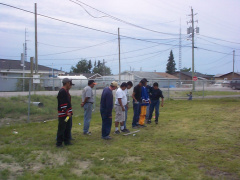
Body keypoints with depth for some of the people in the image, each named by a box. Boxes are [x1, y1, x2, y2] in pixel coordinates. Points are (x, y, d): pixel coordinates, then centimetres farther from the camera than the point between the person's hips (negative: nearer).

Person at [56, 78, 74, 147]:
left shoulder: (66, 91, 16)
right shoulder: (62, 91, -16)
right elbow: (63, 103, -22)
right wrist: (67, 112, -22)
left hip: (68, 113, 10)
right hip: (63, 113, -10)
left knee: (68, 127, 16)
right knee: (61, 128, -3)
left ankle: (67, 141, 27)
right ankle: (59, 143, 6)